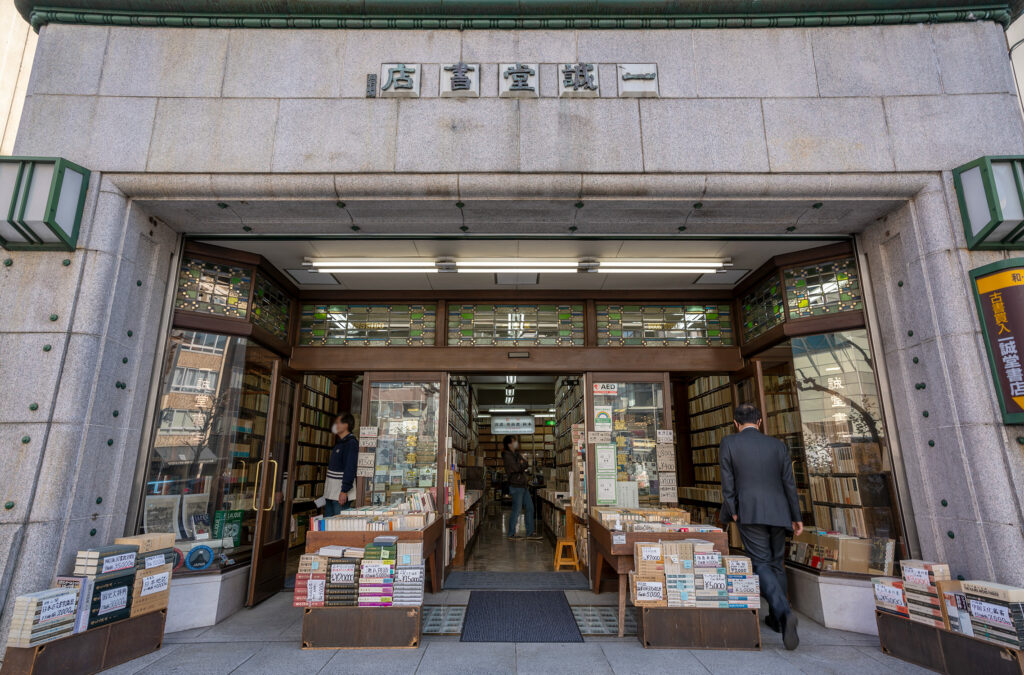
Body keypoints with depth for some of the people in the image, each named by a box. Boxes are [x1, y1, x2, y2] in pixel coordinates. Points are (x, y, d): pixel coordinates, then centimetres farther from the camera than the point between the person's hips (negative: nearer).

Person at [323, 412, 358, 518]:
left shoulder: (351, 443, -15)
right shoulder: (339, 443, 16)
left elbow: (350, 469, -21)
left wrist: (344, 491, -24)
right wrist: (326, 486, 19)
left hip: (341, 493, -9)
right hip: (330, 492, 9)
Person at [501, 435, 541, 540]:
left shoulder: (517, 454, 15)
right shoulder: (507, 455, -10)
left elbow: (526, 465, 9)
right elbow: (516, 468, -20)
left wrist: (522, 464, -11)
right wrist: (523, 464, -3)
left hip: (523, 486, 9)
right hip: (516, 486, -9)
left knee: (530, 508, 9)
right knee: (516, 510, -3)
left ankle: (529, 533, 15)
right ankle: (511, 534, 9)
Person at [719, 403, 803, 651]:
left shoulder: (729, 443, -1)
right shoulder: (777, 445, 7)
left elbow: (727, 483, -3)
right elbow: (789, 483, 8)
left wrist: (732, 513, 4)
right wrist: (796, 517, 14)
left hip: (749, 512, -4)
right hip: (778, 513, 4)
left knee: (761, 563, -2)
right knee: (776, 563, 16)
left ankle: (784, 612, -23)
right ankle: (776, 619, 24)